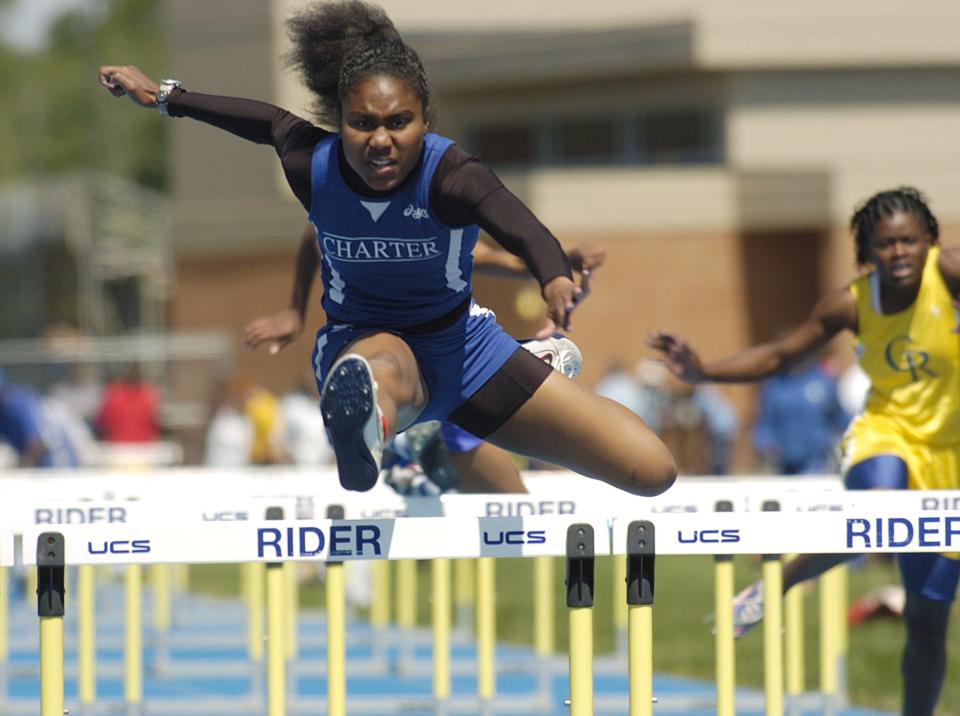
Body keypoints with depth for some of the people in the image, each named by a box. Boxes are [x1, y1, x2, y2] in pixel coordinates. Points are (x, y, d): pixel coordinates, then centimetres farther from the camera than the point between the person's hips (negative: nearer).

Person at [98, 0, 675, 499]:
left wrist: (556, 277, -73)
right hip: (361, 343, -1)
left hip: (461, 345, 1)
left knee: (651, 471, -2)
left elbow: (514, 222, -50)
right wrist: (162, 96, 20)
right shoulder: (312, 166, -18)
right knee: (385, 364, -42)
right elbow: (268, 121, 6)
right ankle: (363, 428, -83)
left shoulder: (448, 174, -28)